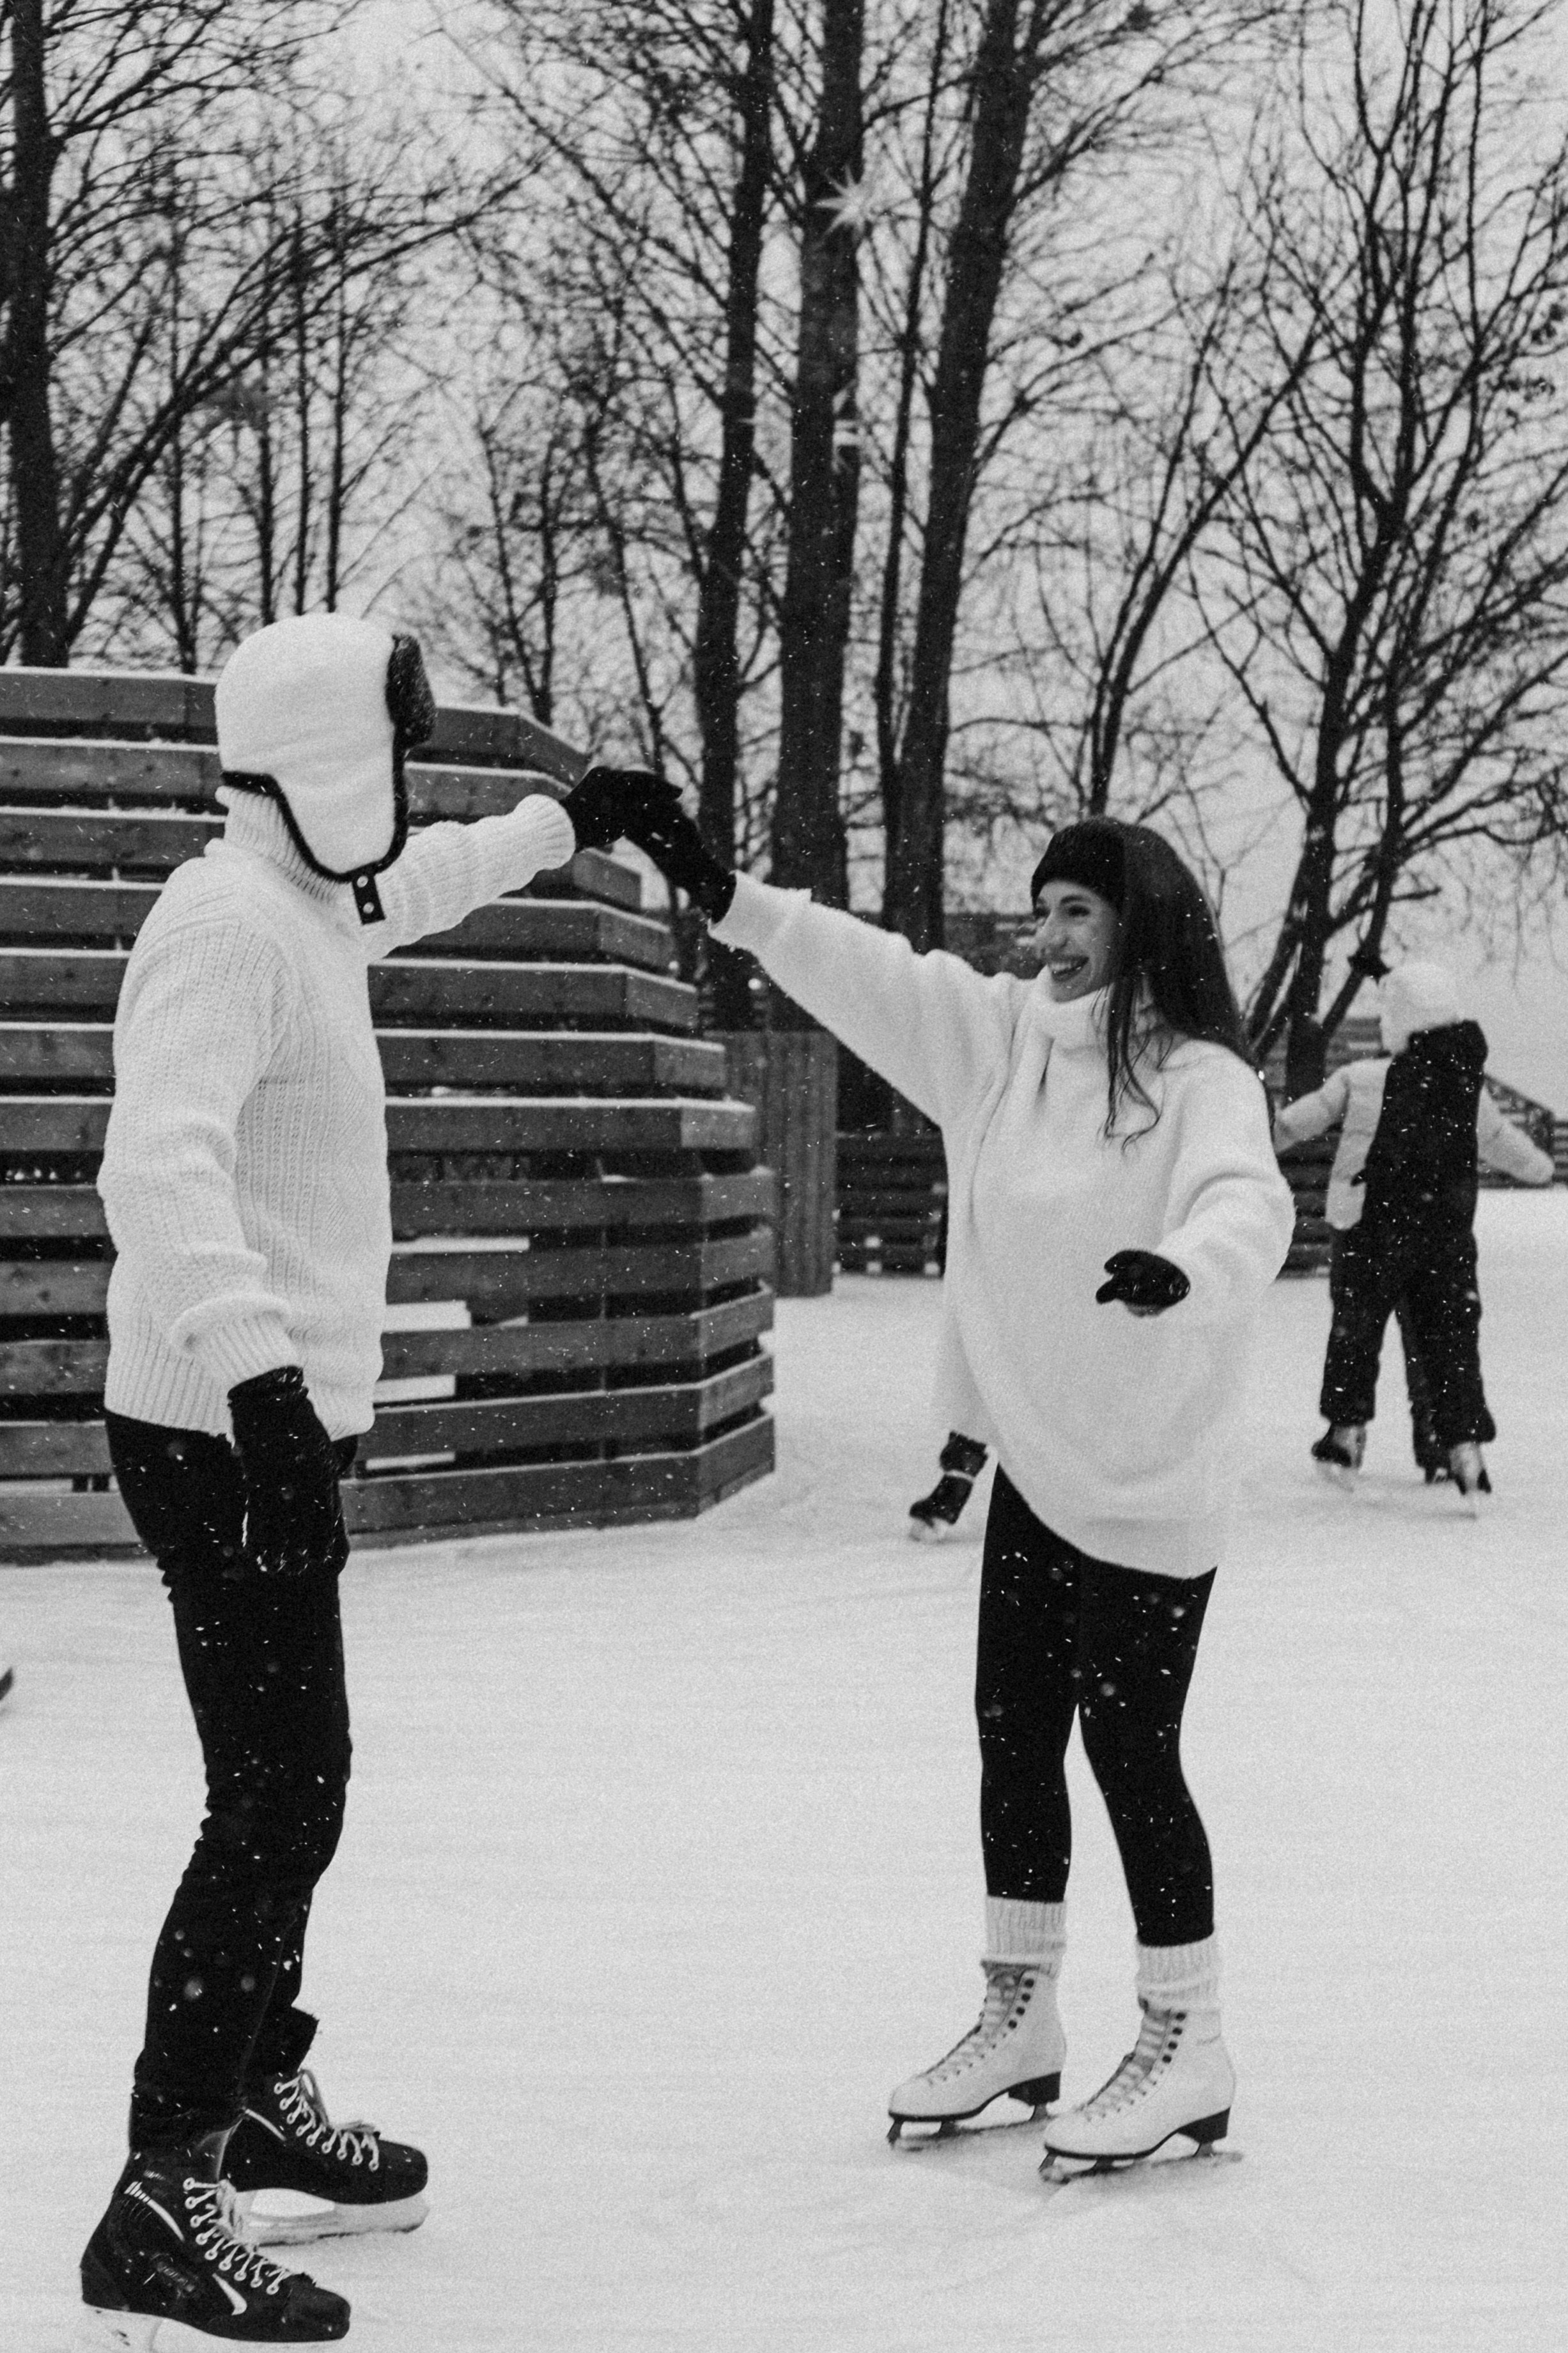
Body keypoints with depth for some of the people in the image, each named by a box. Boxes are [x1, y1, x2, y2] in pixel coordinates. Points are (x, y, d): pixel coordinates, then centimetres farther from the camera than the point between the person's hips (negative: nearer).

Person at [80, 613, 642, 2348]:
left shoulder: (310, 903, 11)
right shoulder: (225, 926, -19)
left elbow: (407, 889, 37)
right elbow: (163, 1167, -32)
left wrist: (563, 824, 45)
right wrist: (259, 1371, -44)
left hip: (281, 1422, 10)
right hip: (224, 1435, -10)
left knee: (291, 1786, 20)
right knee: (279, 1804, -9)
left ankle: (260, 2105, 37)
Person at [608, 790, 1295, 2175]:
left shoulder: (1203, 1080, -16)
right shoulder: (1003, 1037, 5)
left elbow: (1248, 1207, -33)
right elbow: (868, 975, 5)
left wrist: (1184, 1268, -55)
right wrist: (724, 895, -4)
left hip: (1148, 1487, -7)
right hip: (1034, 1465, 7)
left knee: (1131, 1751, -1)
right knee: (1013, 1739, 14)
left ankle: (1186, 2054, 14)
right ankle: (1019, 2022, 30)